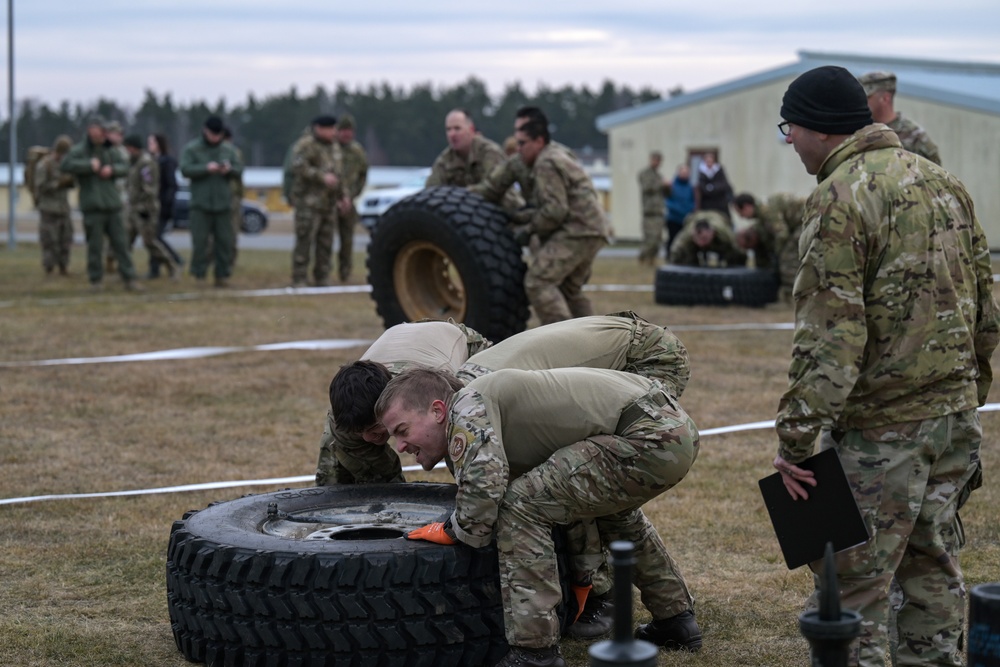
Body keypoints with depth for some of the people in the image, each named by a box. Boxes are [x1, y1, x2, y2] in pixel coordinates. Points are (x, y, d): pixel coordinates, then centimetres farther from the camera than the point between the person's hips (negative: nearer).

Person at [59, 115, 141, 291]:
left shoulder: (110, 150, 10)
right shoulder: (79, 150, -2)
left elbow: (124, 167, 10)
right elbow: (65, 165, -16)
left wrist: (112, 169, -11)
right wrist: (89, 165, -20)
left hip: (112, 205, 3)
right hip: (92, 206, -3)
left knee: (120, 243, 3)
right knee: (95, 245, -1)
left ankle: (129, 278, 6)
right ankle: (96, 280, 10)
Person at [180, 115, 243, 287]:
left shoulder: (228, 149, 12)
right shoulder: (192, 149, 2)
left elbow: (240, 168, 10)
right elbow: (185, 169, -10)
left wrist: (230, 169, -12)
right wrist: (206, 168, -21)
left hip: (223, 203, 3)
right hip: (201, 204, -3)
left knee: (225, 241, 2)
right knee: (200, 241, -5)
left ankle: (222, 275, 8)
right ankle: (199, 276, 1)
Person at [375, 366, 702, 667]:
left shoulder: (467, 406, -4)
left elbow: (483, 487, -20)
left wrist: (452, 531, 0)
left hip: (650, 438, -11)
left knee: (521, 504, -10)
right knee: (613, 503, 38)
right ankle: (676, 621, 44)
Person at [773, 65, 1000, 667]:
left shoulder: (840, 198, -15)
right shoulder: (941, 179, 11)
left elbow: (829, 335, -20)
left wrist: (795, 437, -18)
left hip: (881, 425, -8)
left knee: (852, 588, -1)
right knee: (934, 569, 18)